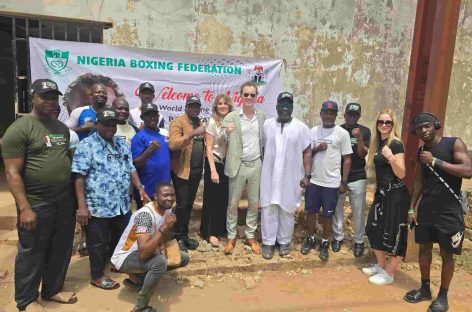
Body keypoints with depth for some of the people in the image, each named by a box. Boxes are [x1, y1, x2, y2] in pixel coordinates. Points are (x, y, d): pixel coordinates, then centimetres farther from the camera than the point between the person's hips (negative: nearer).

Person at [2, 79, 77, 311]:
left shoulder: (62, 128, 11)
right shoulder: (19, 129, -11)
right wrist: (24, 208, -19)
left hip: (64, 201, 7)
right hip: (36, 204, -6)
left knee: (61, 250, 17)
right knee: (32, 253, 9)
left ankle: (53, 289, 37)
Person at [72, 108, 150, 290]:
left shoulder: (123, 144, 10)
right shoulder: (87, 145, -10)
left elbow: (131, 169, 17)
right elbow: (79, 177, -14)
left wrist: (140, 188, 5)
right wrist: (82, 205, -18)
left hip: (123, 204, 6)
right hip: (98, 206, -6)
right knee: (98, 243, 10)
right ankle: (97, 276, 30)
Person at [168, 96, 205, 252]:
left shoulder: (199, 123, 13)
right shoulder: (178, 122, -10)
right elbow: (173, 144, -24)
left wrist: (202, 167, 9)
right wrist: (193, 133, -32)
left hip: (196, 171, 7)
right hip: (182, 170, -7)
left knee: (189, 204, 14)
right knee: (182, 204, -1)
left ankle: (185, 234, 25)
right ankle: (179, 237, 13)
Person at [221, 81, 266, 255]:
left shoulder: (262, 116, 5)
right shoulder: (231, 117, -5)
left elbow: (264, 140, 11)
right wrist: (226, 132, -28)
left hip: (256, 165, 3)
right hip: (238, 166, -2)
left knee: (254, 204, 11)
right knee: (233, 204, 7)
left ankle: (250, 236, 27)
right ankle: (231, 237, 23)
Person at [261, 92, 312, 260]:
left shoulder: (301, 127, -3)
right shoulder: (267, 124, 3)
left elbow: (307, 152, -2)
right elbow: (262, 147, 9)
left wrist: (307, 175, -6)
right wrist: (261, 169, 7)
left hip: (291, 177, -1)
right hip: (269, 176, 1)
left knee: (287, 211, 10)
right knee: (268, 209, 6)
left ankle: (284, 241, 28)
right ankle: (268, 242, 20)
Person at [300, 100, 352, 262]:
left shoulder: (342, 133, -5)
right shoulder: (313, 131, 3)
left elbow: (347, 159, -3)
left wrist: (344, 182, -6)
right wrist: (316, 149, -13)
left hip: (332, 182, -3)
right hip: (314, 180, 3)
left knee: (328, 215, 8)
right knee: (311, 211, 12)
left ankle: (325, 244, 26)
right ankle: (310, 239, 31)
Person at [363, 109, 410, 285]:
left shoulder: (396, 144, -13)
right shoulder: (378, 143, 11)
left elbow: (401, 174, -20)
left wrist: (391, 157, -30)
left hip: (395, 195, -9)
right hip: (382, 193, 9)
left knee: (393, 234, 1)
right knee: (374, 229, 13)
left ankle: (388, 274, 16)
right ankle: (380, 265, 31)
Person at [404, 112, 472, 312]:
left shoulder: (454, 144, -9)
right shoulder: (421, 151, 8)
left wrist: (435, 161, -23)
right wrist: (412, 208, 7)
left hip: (449, 211, -5)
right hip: (425, 210, 5)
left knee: (446, 254, 5)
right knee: (424, 248, 12)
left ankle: (443, 296, 21)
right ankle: (425, 289, 29)